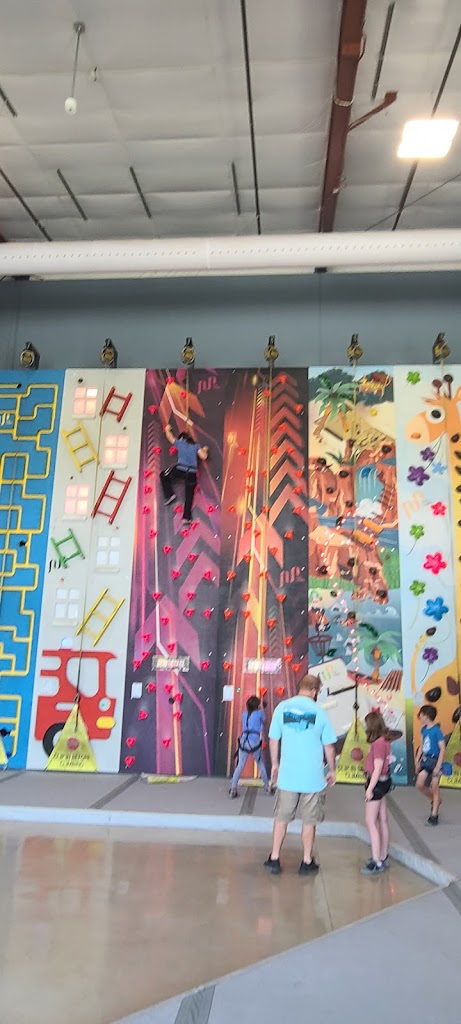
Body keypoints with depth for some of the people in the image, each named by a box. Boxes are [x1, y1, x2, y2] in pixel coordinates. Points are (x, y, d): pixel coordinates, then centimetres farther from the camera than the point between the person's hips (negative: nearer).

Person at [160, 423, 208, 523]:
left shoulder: (180, 443, 12)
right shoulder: (196, 446, 14)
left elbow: (170, 437, 28)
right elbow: (204, 457, 3)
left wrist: (167, 430, 49)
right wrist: (204, 450, 24)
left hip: (180, 470, -2)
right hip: (192, 473, 2)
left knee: (163, 475, 25)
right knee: (189, 496, 11)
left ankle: (169, 495, 12)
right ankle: (186, 517, 9)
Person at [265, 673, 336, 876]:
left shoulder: (282, 707, -4)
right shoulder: (319, 712, -9)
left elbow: (273, 740, 1)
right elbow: (329, 746, -3)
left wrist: (275, 765, 15)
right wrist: (332, 770, 12)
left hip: (287, 775, 2)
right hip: (313, 777, -1)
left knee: (281, 818, 15)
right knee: (309, 821, 13)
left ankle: (274, 859, 21)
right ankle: (307, 862, 23)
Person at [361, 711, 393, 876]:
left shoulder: (378, 743, -20)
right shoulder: (385, 740, 6)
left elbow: (378, 768, -21)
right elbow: (381, 766, 8)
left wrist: (370, 789, -18)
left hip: (377, 783, -9)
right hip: (383, 782, 9)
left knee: (371, 822, -5)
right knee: (382, 821, 16)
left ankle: (377, 863, -2)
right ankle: (383, 857, 27)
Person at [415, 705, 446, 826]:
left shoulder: (437, 731, -19)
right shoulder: (424, 729, 3)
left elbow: (442, 749, -17)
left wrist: (438, 766, -18)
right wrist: (417, 761, 11)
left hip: (434, 760, -7)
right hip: (425, 759, 7)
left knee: (434, 788, 3)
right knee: (420, 784, 9)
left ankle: (434, 815, 13)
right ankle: (435, 801, 34)